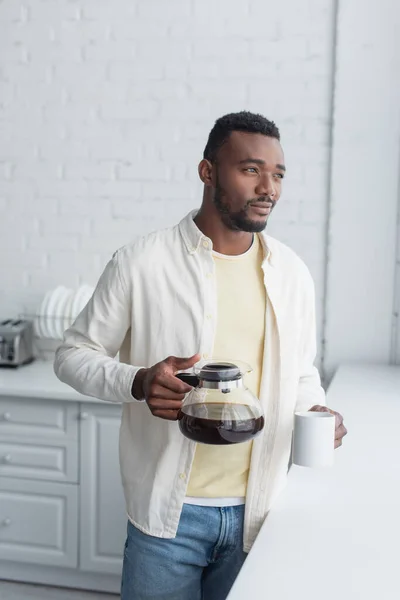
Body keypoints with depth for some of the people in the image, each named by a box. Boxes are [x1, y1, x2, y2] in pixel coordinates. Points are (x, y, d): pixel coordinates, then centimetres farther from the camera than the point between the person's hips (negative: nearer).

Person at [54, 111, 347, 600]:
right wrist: (137, 383, -21)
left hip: (260, 513, 4)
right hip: (170, 514, -3)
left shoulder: (292, 273, 3)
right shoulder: (140, 263, -10)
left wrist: (313, 410, -6)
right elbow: (73, 354, -2)